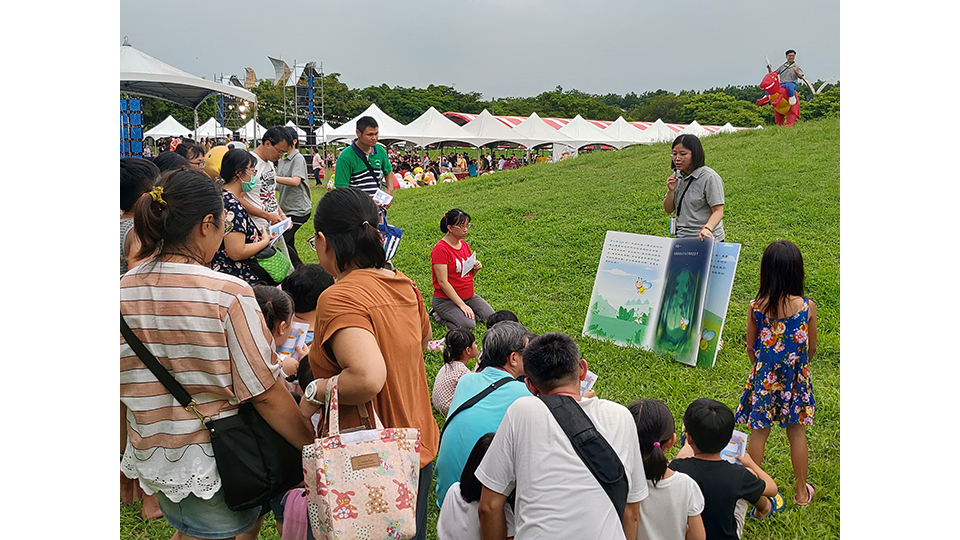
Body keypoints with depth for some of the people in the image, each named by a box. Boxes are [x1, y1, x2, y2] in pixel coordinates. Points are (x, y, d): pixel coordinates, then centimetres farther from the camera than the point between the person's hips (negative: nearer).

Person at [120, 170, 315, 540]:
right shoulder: (228, 294, -22)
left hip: (153, 463, 5)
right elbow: (264, 395, -20)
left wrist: (127, 459, 17)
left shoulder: (123, 291, -6)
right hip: (215, 469, -4)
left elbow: (118, 392, 3)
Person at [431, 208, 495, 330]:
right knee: (468, 325, -25)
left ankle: (463, 313, 10)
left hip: (469, 296, 7)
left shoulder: (465, 245, 8)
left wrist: (475, 269, -5)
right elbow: (443, 282, -20)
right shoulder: (440, 249, -16)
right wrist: (462, 305, -22)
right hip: (445, 299, -7)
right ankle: (441, 316, 1)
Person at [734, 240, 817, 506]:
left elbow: (750, 348, -4)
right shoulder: (807, 307, -16)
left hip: (764, 377, 0)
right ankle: (801, 491, 33)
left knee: (758, 432, 14)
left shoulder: (756, 307, -15)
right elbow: (812, 347, -3)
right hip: (796, 378, 0)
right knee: (797, 433, 17)